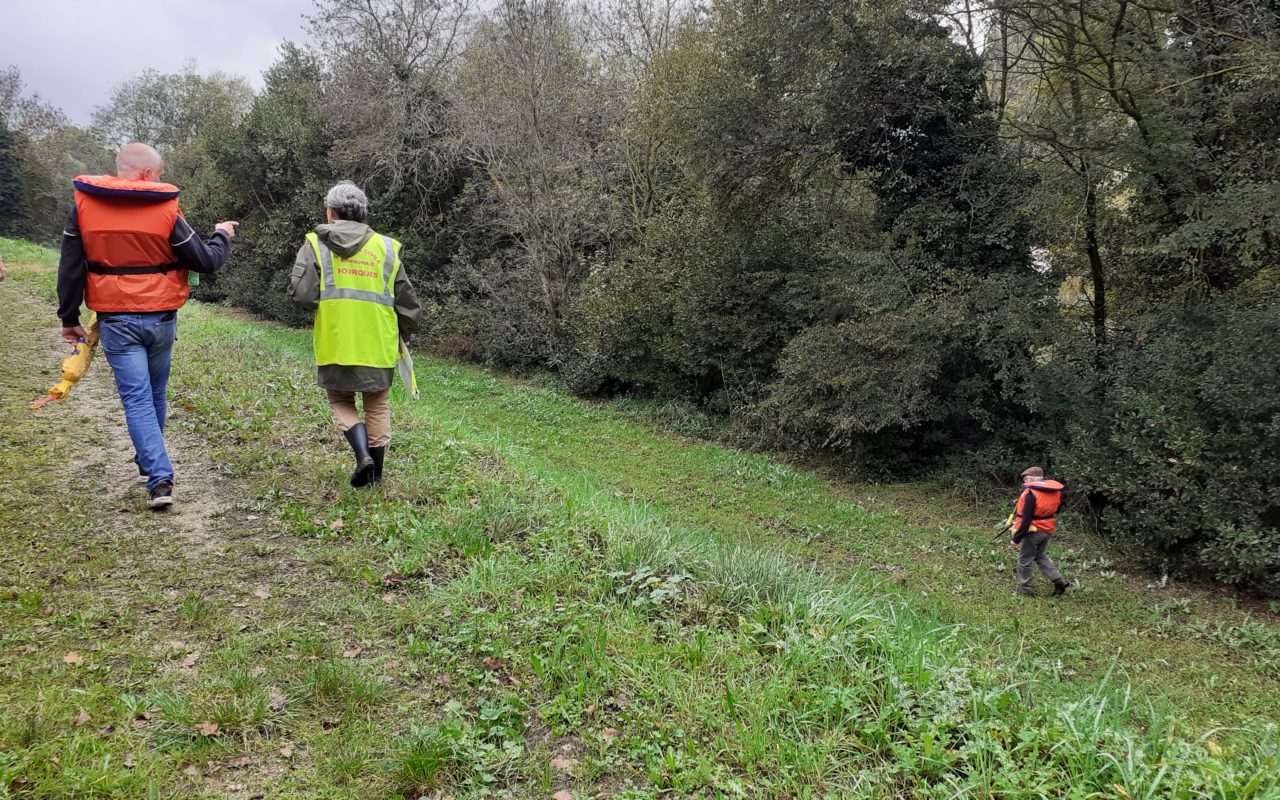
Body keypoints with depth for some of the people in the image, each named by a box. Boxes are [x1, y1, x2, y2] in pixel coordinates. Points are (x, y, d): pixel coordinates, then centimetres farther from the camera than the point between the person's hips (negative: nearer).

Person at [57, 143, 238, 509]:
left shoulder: (84, 207, -2)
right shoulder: (166, 210, -8)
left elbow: (70, 269, 1)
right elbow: (206, 262, -3)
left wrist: (69, 318, 10)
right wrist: (222, 236, 18)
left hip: (115, 320, 0)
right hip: (161, 318, 0)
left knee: (137, 399, -2)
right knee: (155, 394, 19)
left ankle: (160, 479, -13)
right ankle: (150, 461, 36)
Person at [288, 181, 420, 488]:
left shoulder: (316, 244, 0)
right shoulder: (385, 247, 7)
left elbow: (301, 293, -10)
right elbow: (408, 303, 9)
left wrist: (323, 302, 12)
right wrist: (401, 336, 24)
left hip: (335, 343, -2)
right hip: (378, 344, 2)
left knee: (341, 401, 16)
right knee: (376, 406, 14)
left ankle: (362, 454, -5)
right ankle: (375, 473, 18)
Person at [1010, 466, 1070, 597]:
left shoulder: (1031, 493, -22)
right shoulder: (1054, 491, 1)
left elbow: (1026, 520, -24)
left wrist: (1016, 537, -18)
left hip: (1033, 531, -8)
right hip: (1047, 530, 8)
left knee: (1024, 560, 9)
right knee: (1040, 556, 25)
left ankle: (1025, 588, 18)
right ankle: (1059, 580, 14)